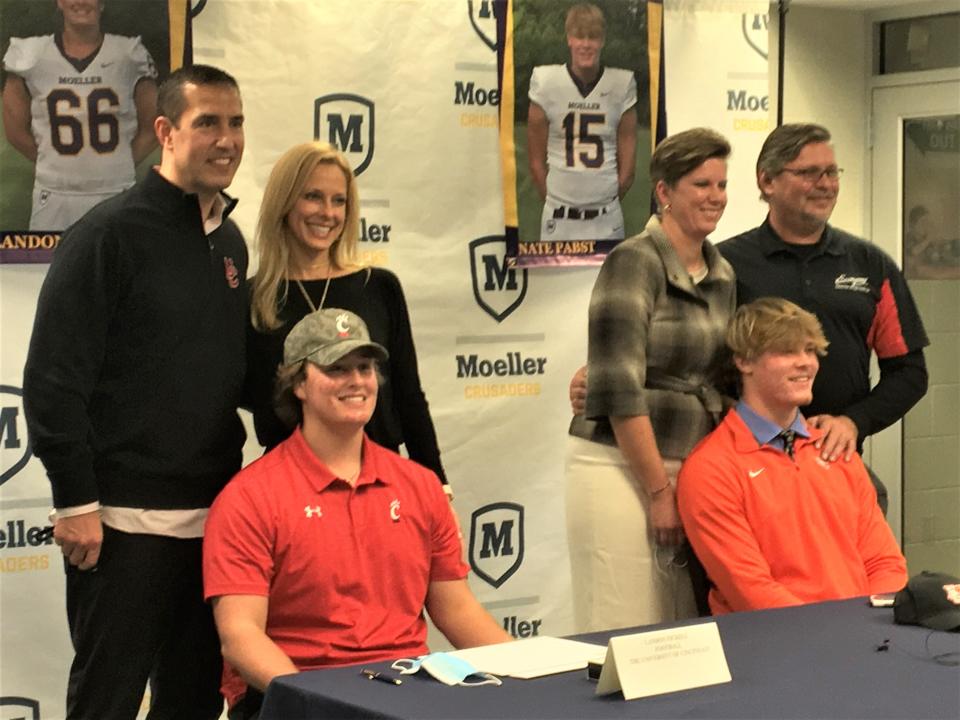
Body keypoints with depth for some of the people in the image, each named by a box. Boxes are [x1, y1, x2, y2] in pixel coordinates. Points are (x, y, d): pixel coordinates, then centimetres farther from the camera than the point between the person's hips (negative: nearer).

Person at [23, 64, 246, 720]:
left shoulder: (230, 241, 12)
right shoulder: (109, 235, -10)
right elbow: (53, 378, -13)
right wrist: (75, 502, -15)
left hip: (212, 515, 7)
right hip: (125, 519, -7)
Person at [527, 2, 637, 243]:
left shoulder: (622, 86, 0)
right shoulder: (547, 83, -3)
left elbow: (628, 165, 5)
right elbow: (537, 162, 3)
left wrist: (606, 203, 8)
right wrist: (555, 202, 6)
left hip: (607, 220, 1)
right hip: (559, 217, -1)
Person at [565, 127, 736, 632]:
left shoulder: (722, 275, 12)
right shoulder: (634, 263, -10)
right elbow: (619, 389, -15)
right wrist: (658, 491, -13)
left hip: (692, 471, 7)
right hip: (619, 468, -7)